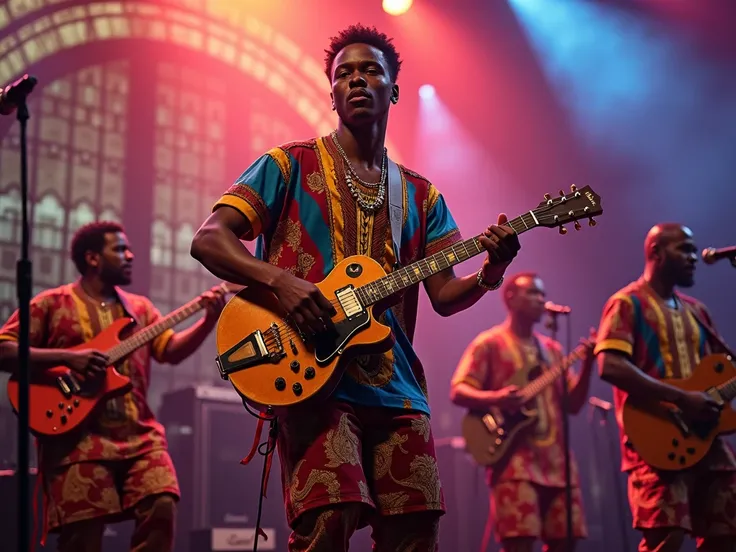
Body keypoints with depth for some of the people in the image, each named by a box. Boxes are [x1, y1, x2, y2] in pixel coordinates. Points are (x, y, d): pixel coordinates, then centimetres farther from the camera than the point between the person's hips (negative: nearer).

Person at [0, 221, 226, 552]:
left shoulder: (139, 307, 20)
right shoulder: (51, 304, 6)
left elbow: (172, 351, 9)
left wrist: (209, 320, -7)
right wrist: (66, 357, -13)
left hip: (139, 434, 4)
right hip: (77, 435, -4)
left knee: (162, 509, -15)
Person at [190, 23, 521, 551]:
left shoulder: (420, 194, 18)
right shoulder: (291, 165, 6)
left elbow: (445, 295, 11)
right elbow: (208, 239, -3)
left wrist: (490, 272, -11)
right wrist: (279, 280, -20)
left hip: (397, 388, 5)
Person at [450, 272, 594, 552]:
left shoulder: (551, 348, 19)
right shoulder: (490, 343, 2)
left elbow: (573, 404, 14)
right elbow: (457, 391, -5)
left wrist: (587, 364, -1)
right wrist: (495, 399, -23)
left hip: (556, 458, 6)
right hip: (515, 457, -6)